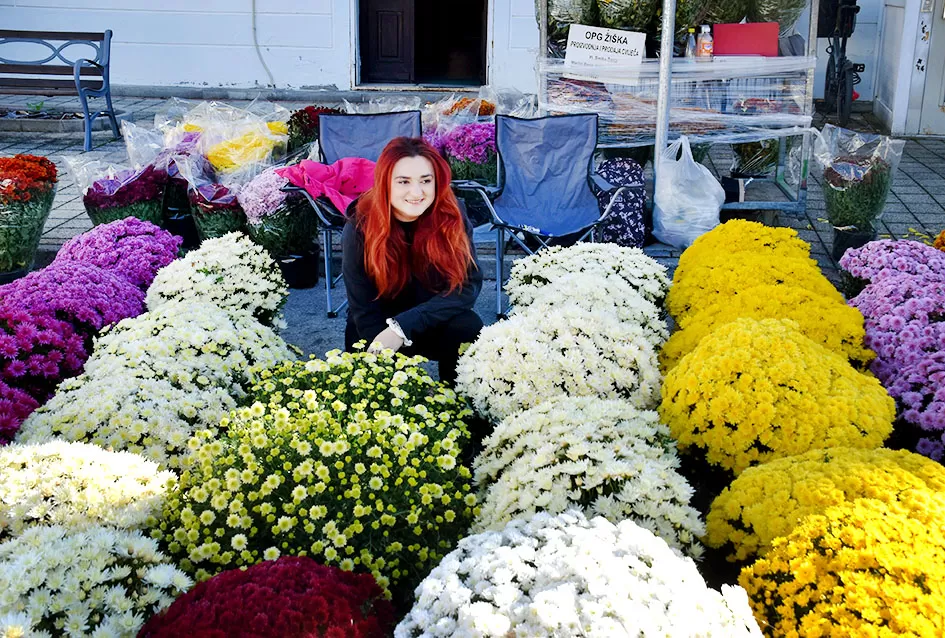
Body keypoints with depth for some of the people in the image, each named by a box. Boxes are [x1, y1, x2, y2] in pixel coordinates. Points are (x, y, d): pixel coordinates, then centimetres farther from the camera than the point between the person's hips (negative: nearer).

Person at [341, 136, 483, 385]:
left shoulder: (451, 217, -17)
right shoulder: (360, 228, -20)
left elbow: (467, 285, -21)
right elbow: (364, 311, -18)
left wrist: (403, 326, -30)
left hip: (431, 324, 1)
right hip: (376, 334, -1)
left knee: (468, 328, -28)